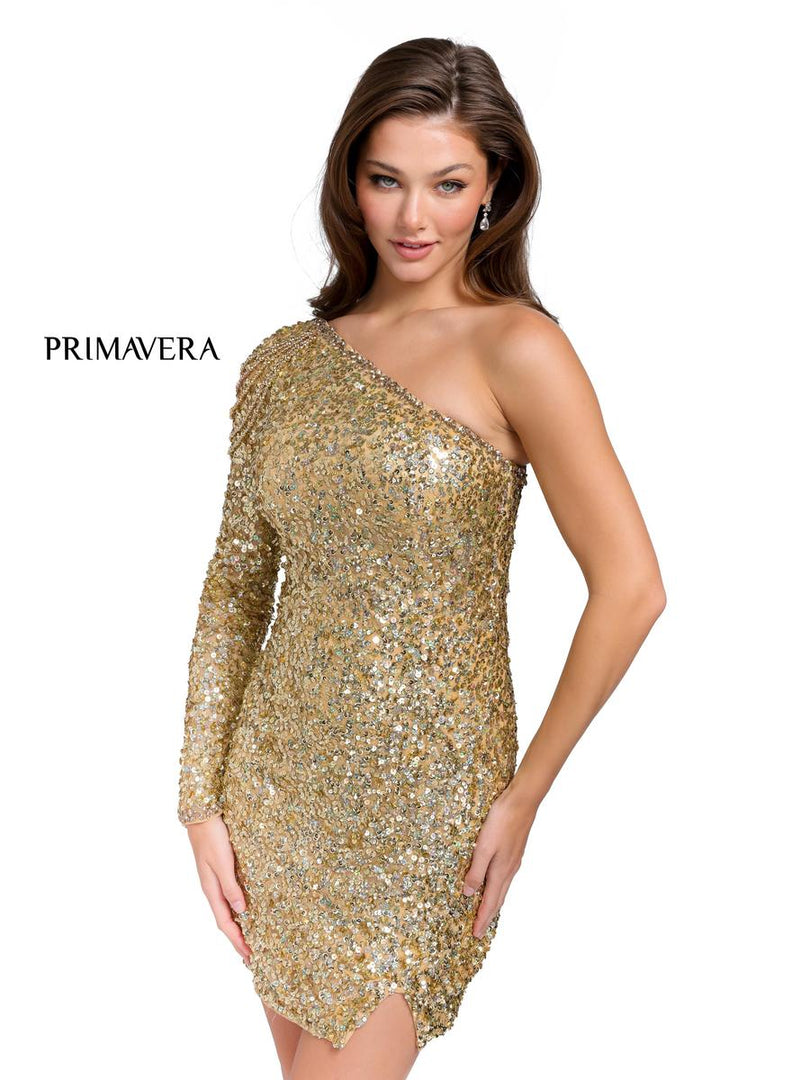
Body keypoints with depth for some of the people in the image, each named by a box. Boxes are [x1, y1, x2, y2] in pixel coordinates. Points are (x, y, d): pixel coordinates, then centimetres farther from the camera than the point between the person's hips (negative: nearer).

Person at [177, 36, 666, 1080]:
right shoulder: (283, 361, 3)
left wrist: (525, 795, -9)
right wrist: (202, 797, 2)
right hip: (277, 780, 5)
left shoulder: (516, 349, -12)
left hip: (423, 794, -5)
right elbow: (235, 583, 6)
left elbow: (630, 587, -14)